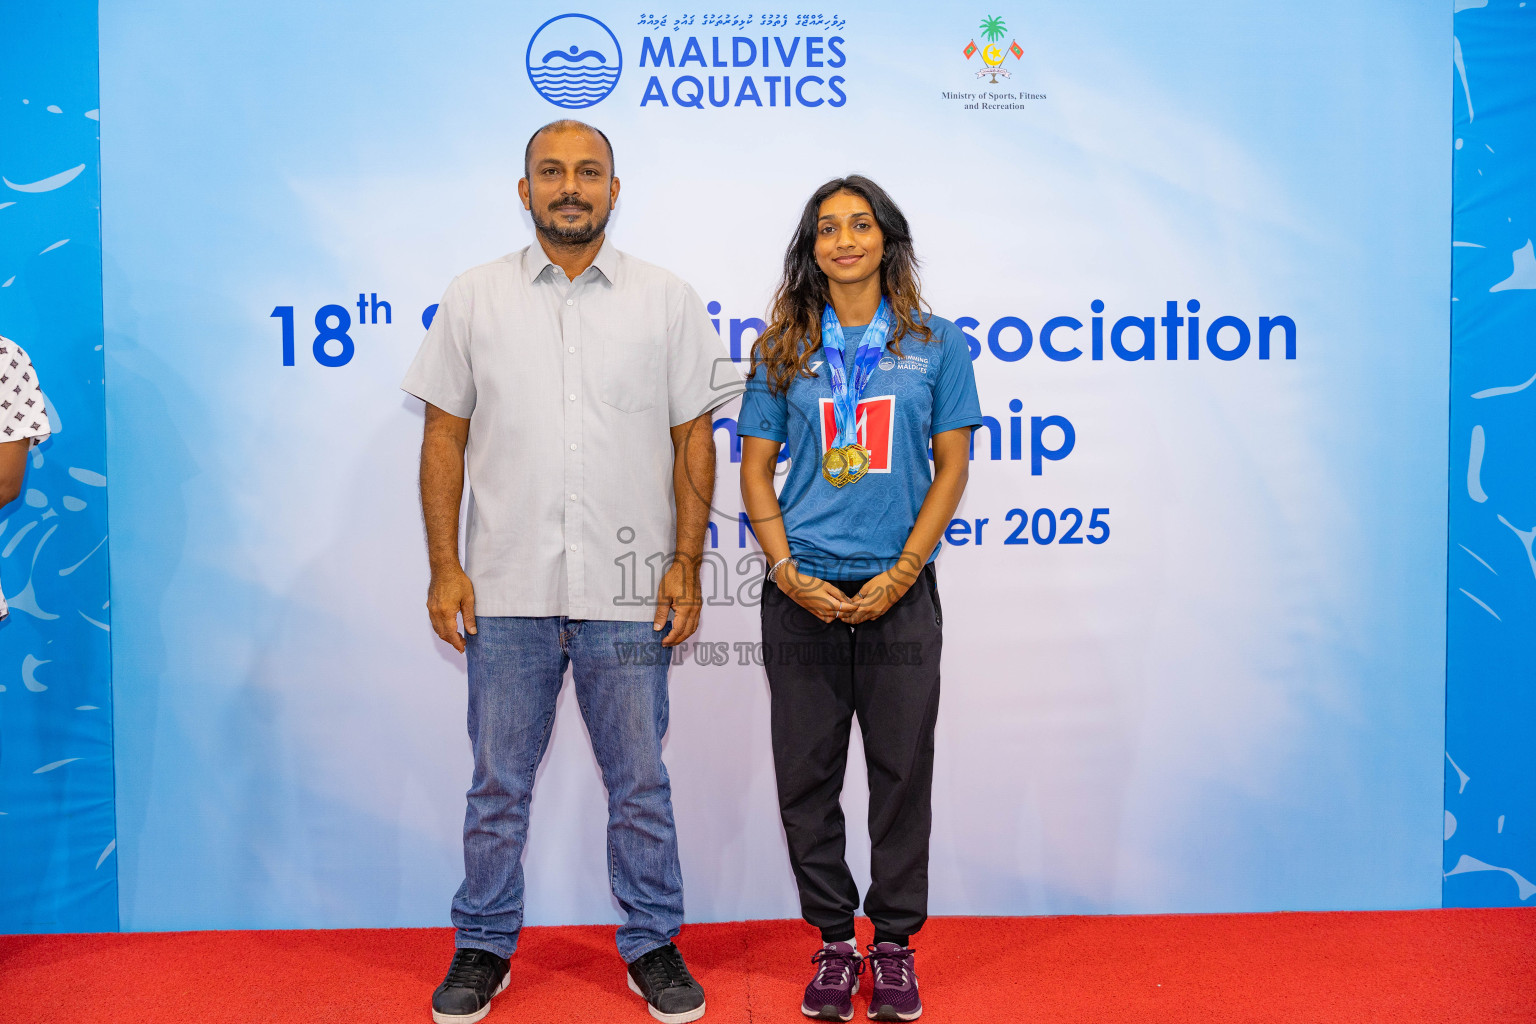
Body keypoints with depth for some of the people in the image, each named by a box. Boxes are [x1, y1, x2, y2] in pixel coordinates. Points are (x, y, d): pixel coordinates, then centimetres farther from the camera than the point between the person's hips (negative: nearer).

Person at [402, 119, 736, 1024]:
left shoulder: (668, 301, 4)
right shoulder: (475, 298, 6)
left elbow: (694, 441, 4)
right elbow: (444, 438, 6)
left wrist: (687, 565, -3)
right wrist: (445, 567, -1)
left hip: (627, 593, 0)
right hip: (507, 590, 1)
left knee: (640, 781, 10)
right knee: (499, 783, 12)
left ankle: (653, 944, 27)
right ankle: (484, 947, 29)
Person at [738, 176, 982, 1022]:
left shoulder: (935, 345, 5)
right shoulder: (783, 350, 7)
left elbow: (951, 468, 2)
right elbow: (755, 470, 6)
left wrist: (899, 574, -8)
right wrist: (788, 573, -6)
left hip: (898, 590, -1)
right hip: (802, 595, 1)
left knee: (902, 771, 5)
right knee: (807, 774, 6)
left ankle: (894, 943, 21)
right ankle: (834, 939, 22)